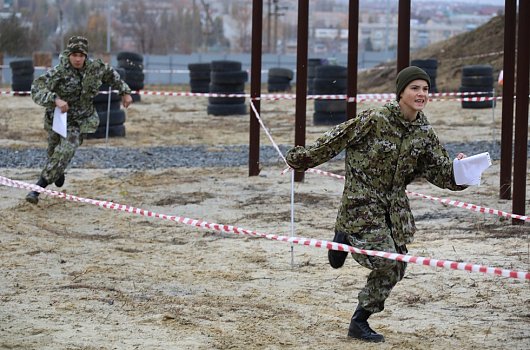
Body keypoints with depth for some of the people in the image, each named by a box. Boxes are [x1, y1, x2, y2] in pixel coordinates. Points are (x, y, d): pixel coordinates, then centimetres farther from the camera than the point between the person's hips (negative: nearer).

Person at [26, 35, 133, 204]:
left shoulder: (95, 68, -12)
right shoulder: (59, 73, -23)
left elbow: (110, 74, 11)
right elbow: (36, 90, -32)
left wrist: (125, 91, 11)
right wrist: (55, 99, -47)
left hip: (79, 122, 0)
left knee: (63, 154, -19)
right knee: (53, 151, 20)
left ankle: (37, 189, -15)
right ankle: (59, 173, 55)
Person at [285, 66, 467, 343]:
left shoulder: (424, 133, 2)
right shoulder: (375, 120, -16)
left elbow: (440, 174, 4)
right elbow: (335, 140, -9)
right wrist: (301, 159, -3)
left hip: (394, 208, 7)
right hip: (362, 204, -7)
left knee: (396, 269, 6)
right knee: (388, 264, -16)